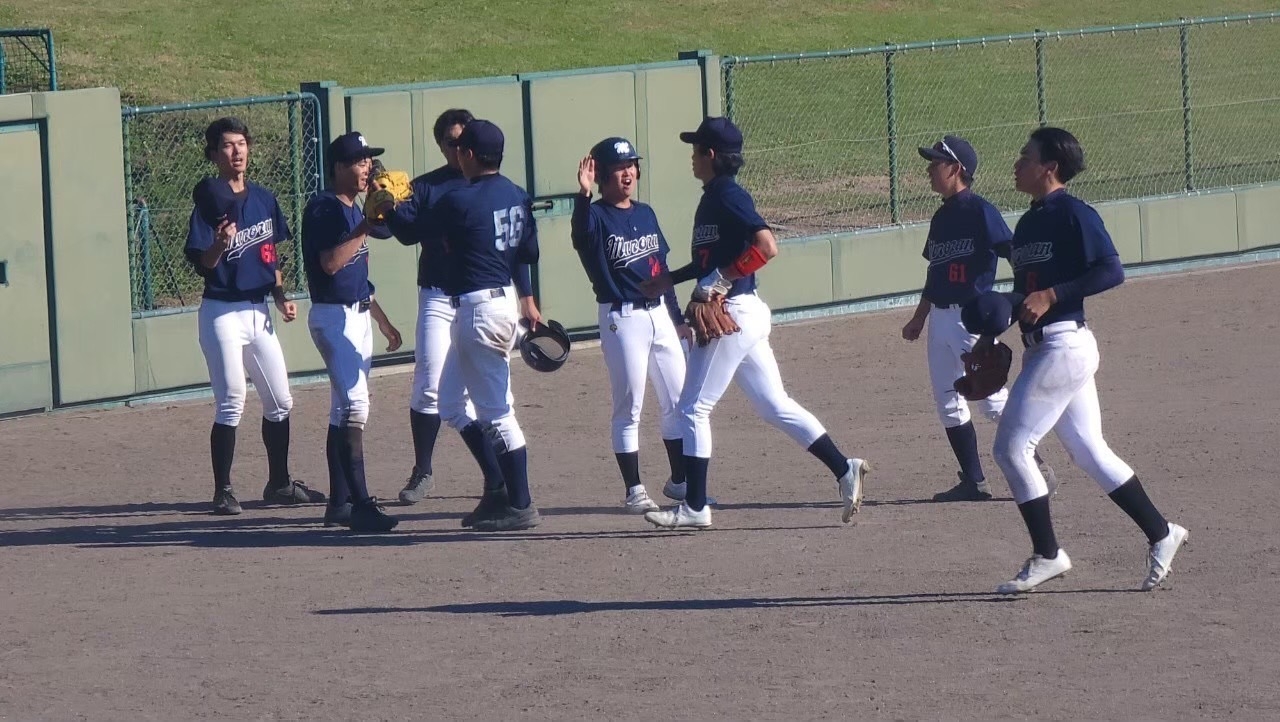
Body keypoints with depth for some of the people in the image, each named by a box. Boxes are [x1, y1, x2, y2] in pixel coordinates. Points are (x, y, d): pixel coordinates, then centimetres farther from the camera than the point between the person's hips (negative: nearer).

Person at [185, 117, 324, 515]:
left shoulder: (263, 199, 9)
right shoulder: (209, 202, -9)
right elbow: (201, 264, -13)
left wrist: (281, 298, 7)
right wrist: (221, 243, -32)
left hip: (259, 311, 6)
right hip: (222, 313, -6)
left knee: (280, 401, 11)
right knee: (231, 403, -10)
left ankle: (279, 483, 23)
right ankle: (223, 491, -5)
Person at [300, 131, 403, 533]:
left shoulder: (353, 210, 16)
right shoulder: (323, 209, -13)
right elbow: (331, 262, -26)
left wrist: (382, 320, 25)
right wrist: (367, 226, -25)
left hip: (358, 315, 10)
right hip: (333, 316, -10)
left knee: (344, 409, 11)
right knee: (354, 405, -16)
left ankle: (339, 505, 15)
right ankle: (361, 506, -21)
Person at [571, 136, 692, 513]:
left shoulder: (645, 214, 11)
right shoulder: (597, 216, -10)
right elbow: (581, 235, -35)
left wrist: (678, 318, 18)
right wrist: (583, 196, -52)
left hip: (659, 314, 7)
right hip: (622, 319, -7)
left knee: (678, 402, 11)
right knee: (629, 409, -1)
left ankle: (680, 479, 23)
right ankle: (634, 490, 4)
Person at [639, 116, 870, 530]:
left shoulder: (728, 198, -14)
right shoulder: (712, 198, 15)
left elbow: (766, 247, -26)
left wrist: (722, 279, -22)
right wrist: (669, 280, 26)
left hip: (734, 314, -10)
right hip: (741, 316, 10)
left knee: (694, 408, -2)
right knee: (774, 405, 10)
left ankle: (695, 508, 2)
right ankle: (844, 470, 7)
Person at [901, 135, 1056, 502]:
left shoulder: (980, 211, -10)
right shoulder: (941, 217, 15)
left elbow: (1016, 253, -17)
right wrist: (919, 319, 27)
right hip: (941, 318, 9)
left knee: (992, 397, -10)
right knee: (948, 403, 6)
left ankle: (1038, 469, -1)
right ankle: (973, 481, 11)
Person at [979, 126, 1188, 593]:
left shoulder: (1072, 214, -10)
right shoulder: (1027, 224, 17)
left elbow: (1111, 272, -18)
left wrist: (1051, 296, -21)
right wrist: (991, 331, 6)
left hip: (1063, 344, -9)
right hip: (1041, 349, 9)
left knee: (1012, 447, -9)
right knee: (1090, 453, 12)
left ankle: (1046, 556, -3)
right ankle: (1160, 534, 18)